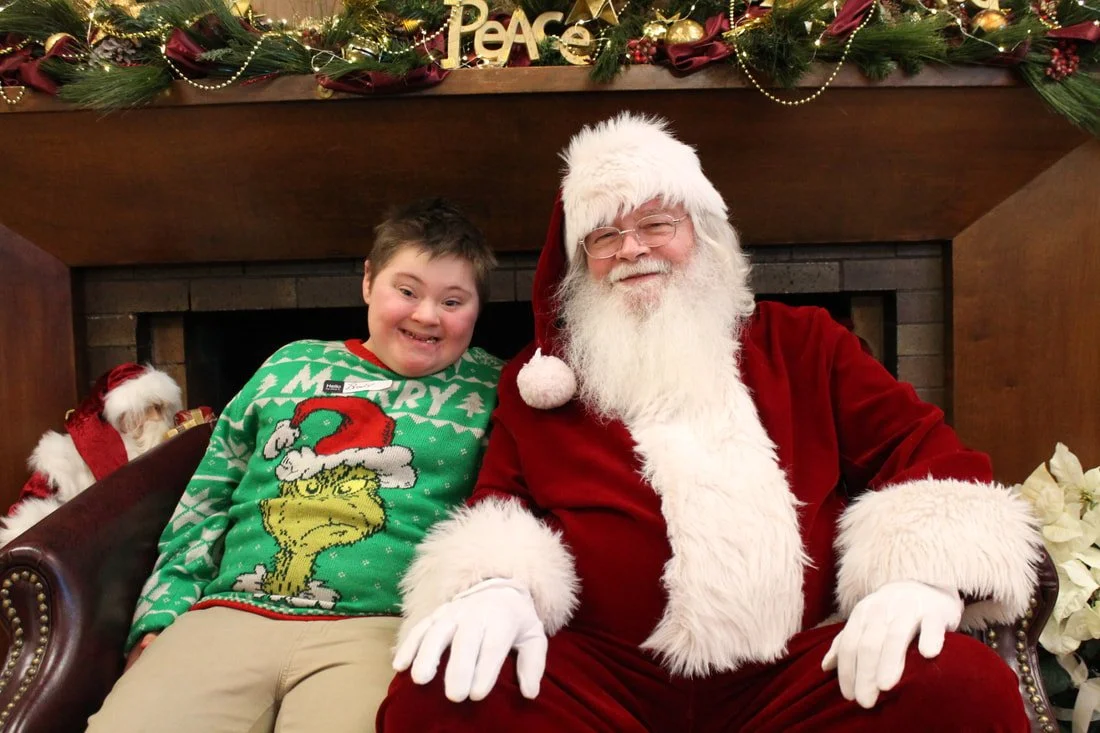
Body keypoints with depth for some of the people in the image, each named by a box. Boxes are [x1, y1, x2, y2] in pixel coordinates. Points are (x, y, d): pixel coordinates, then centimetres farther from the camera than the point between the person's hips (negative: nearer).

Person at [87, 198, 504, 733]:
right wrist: (161, 615, 12)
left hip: (375, 627, -2)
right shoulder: (293, 365, 15)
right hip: (229, 615, 3)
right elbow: (207, 500, 19)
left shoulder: (488, 389, 7)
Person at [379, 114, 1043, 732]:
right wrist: (495, 583, -14)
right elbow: (501, 501, 11)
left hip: (797, 670, 1)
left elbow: (921, 446, 8)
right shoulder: (538, 378, 15)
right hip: (599, 674, 0)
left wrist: (923, 573, -13)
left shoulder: (802, 344, 15)